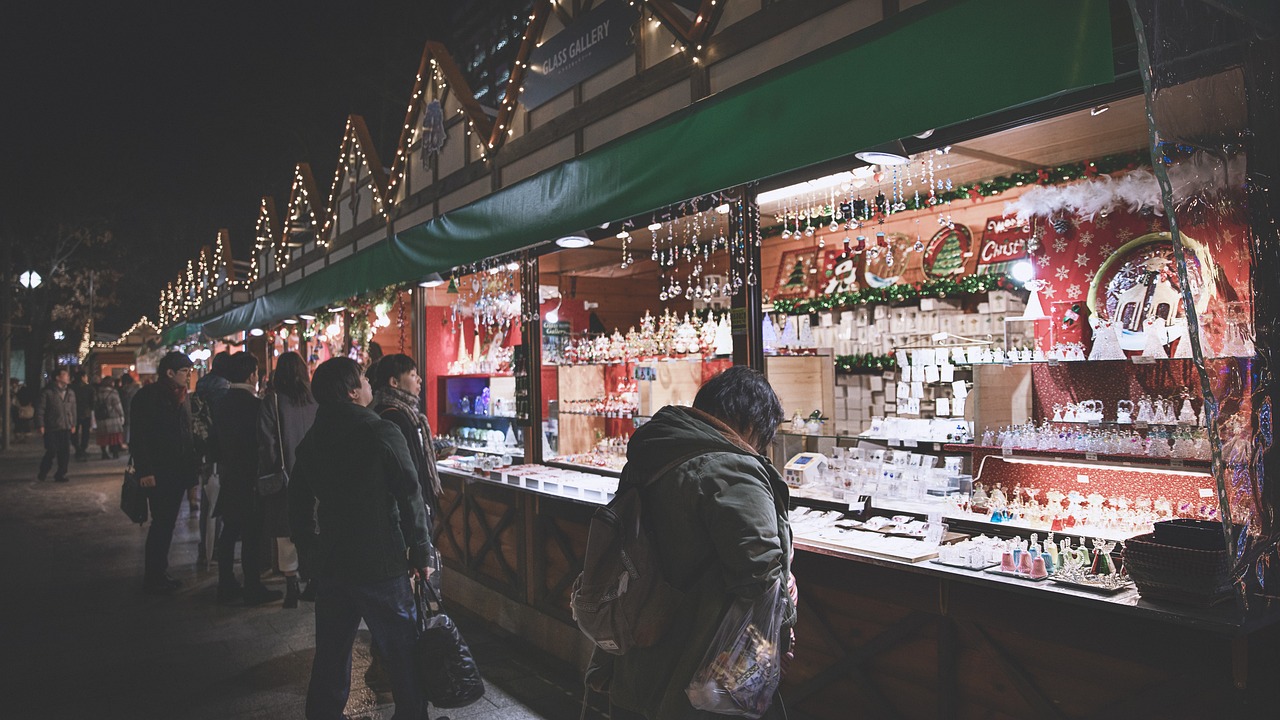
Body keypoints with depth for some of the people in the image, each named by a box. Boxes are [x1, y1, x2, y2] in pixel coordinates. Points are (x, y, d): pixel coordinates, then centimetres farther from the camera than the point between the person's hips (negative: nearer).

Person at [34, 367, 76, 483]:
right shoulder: (47, 392, -8)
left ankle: (60, 474, 13)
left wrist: (73, 424, 14)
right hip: (52, 428, -5)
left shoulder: (71, 392, 10)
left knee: (65, 453, 2)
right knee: (52, 452, -4)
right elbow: (40, 409, -7)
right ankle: (43, 473, 19)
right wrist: (40, 425, -11)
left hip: (66, 428, 5)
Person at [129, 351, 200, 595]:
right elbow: (139, 436, -14)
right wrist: (145, 471, -19)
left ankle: (160, 574, 21)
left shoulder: (182, 396, 13)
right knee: (161, 523, -4)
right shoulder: (147, 396, -10)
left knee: (167, 523, 12)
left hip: (178, 472, 7)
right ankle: (152, 579, 6)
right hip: (158, 473, -7)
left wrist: (192, 465, 10)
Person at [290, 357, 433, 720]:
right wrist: (421, 553, -4)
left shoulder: (311, 440, 4)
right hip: (381, 564, -6)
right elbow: (410, 498, -14)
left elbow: (298, 508, 11)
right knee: (403, 655, 5)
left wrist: (312, 554, 21)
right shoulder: (382, 433, -15)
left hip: (330, 565, 6)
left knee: (330, 656, 18)